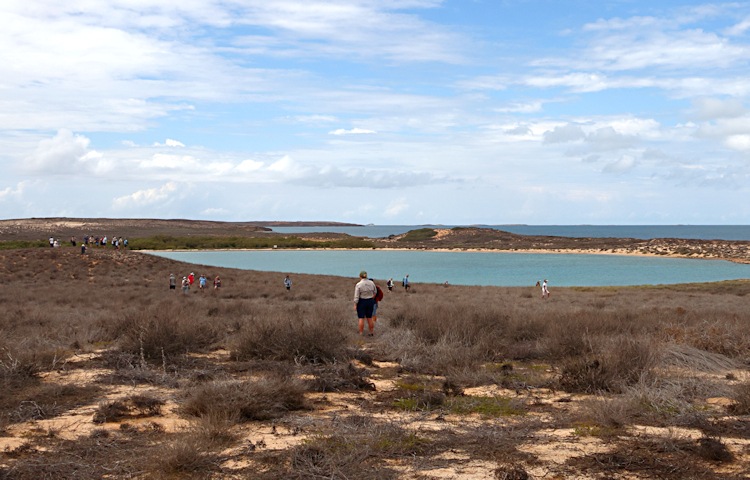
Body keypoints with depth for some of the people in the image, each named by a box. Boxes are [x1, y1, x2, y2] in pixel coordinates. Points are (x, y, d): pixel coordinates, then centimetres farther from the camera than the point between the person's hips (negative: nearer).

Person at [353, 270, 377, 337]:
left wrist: (355, 305, -9)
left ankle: (361, 333, 5)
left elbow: (356, 296, -15)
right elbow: (375, 292, 11)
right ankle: (372, 332, 20)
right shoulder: (372, 283, -2)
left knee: (361, 318, 3)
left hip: (361, 302, -4)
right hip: (370, 302, 4)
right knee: (369, 318, 14)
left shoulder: (358, 285, -16)